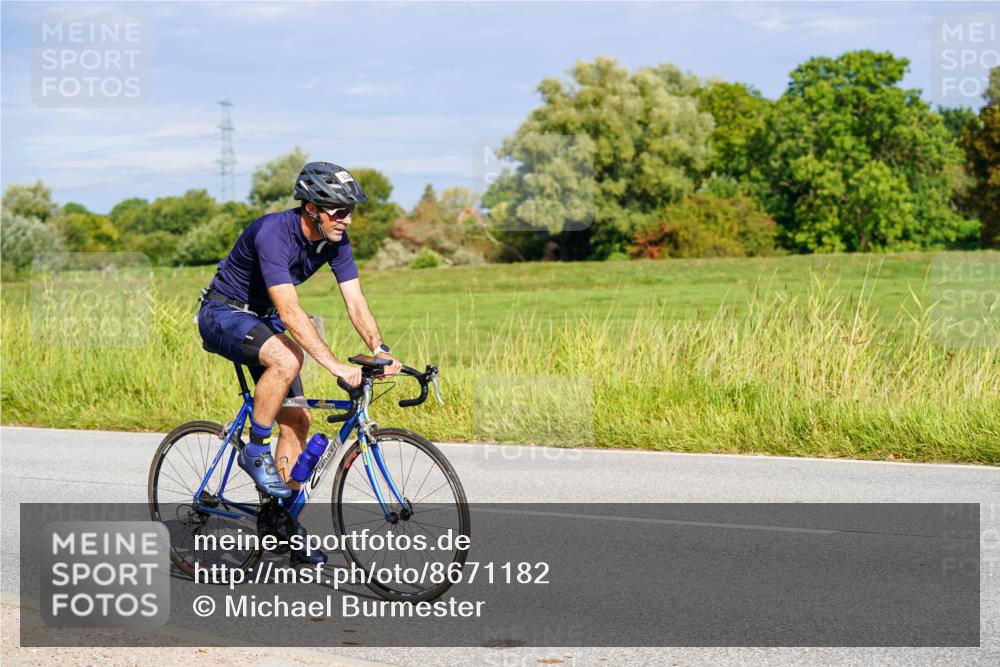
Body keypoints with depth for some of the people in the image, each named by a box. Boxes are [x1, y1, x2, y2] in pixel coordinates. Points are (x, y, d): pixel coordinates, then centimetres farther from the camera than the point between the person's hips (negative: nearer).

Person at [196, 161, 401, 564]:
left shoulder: (335, 239, -10)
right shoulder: (273, 233, -33)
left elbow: (355, 301, -13)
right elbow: (290, 311, -40)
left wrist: (380, 350, -31)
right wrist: (337, 367, -47)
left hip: (262, 320, 8)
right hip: (222, 314, -8)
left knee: (297, 419, -1)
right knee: (287, 359, -36)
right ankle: (254, 451, -17)